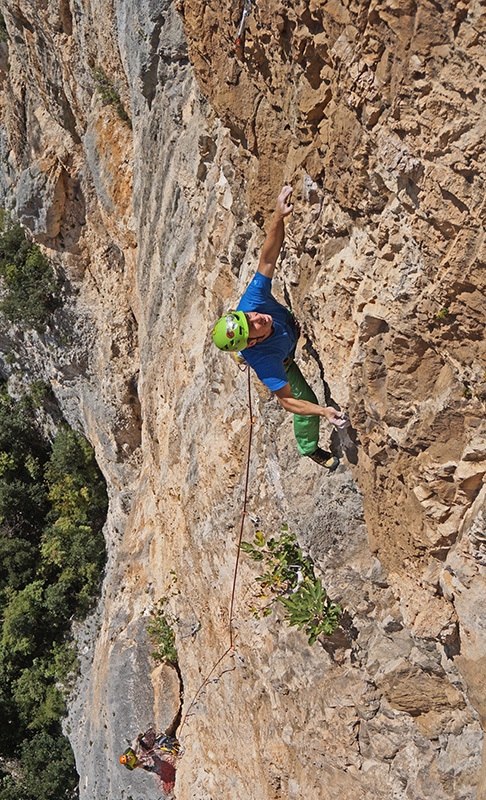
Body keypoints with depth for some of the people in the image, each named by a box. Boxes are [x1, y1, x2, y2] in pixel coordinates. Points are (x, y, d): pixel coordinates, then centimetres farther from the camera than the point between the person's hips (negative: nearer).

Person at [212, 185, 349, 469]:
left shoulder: (252, 301, -42)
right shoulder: (263, 360, -49)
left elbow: (268, 258, -45)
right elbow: (287, 400, -42)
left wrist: (279, 217, -59)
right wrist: (323, 411, -55)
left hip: (291, 325, 4)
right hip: (282, 362, -3)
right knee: (306, 402, 10)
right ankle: (310, 449, 41)